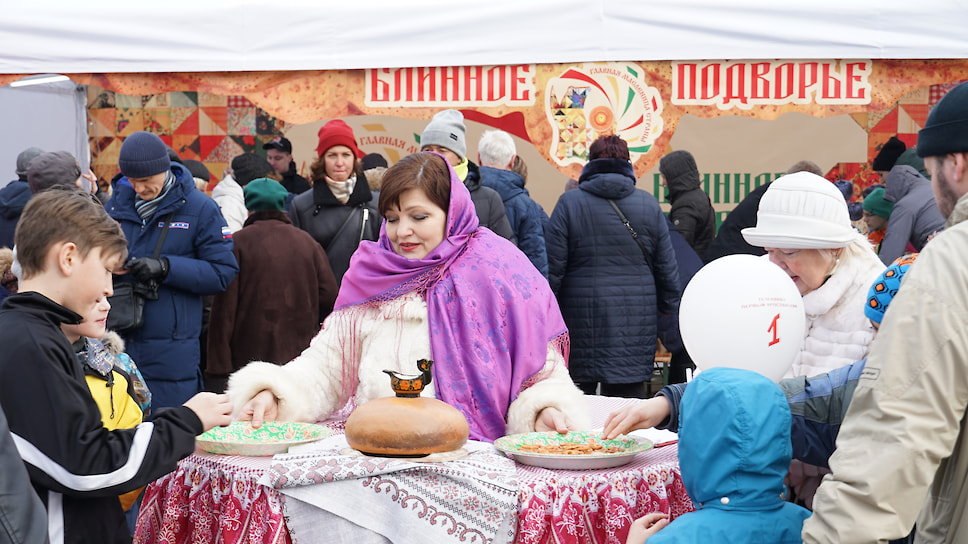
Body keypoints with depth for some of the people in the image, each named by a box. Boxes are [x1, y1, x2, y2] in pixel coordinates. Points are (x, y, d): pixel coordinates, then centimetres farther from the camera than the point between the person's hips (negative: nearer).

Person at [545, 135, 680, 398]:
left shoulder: (569, 203, -4)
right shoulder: (650, 205, 4)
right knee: (629, 398, 3)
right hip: (636, 323, 2)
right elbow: (666, 267, 8)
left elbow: (552, 268, -5)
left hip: (582, 317, -2)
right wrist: (668, 308, 19)